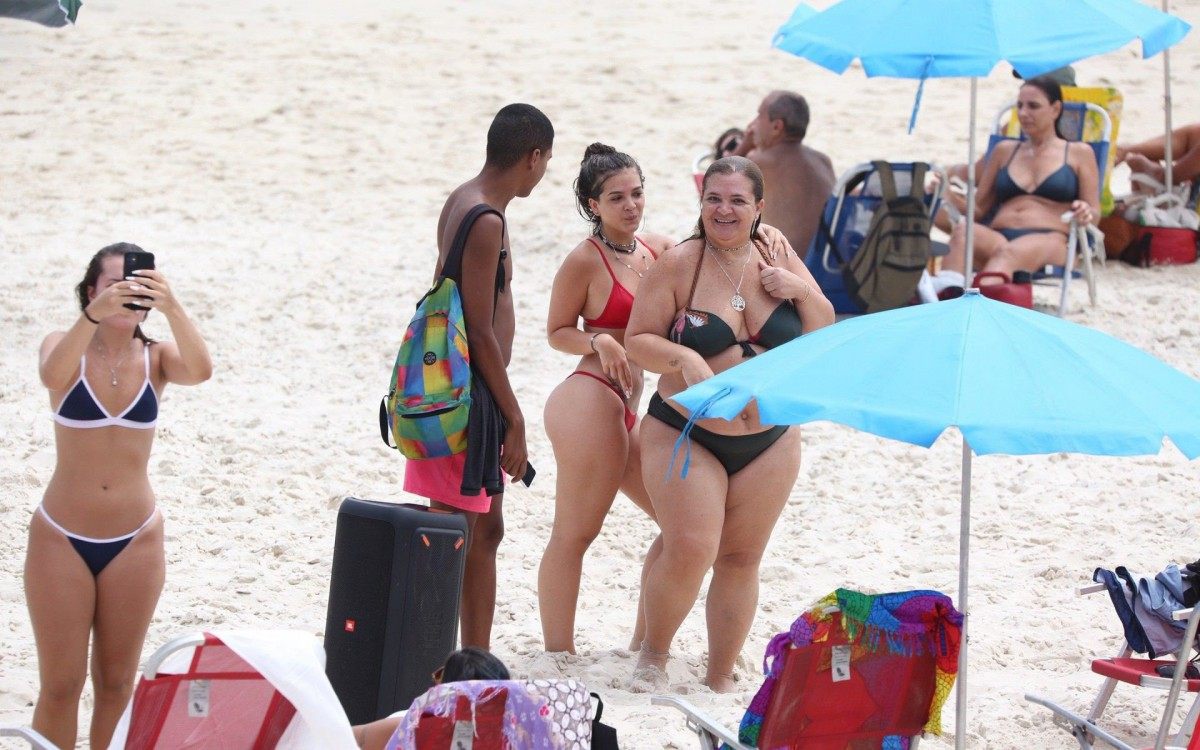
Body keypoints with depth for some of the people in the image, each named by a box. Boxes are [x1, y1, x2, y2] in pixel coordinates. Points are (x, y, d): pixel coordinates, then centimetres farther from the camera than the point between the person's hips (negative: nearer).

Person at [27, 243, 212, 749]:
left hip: (135, 541, 2)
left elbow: (199, 371, -24)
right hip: (61, 537, -2)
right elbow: (52, 374, -30)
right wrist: (94, 316, -46)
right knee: (59, 686, 2)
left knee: (116, 683, 10)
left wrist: (173, 309, -41)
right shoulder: (66, 348, -5)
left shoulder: (156, 357, -2)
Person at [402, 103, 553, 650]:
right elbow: (481, 331, -20)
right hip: (469, 394, -10)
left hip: (454, 384, 10)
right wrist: (515, 420, -16)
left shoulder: (461, 202, 11)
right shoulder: (486, 222, -19)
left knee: (486, 529, 17)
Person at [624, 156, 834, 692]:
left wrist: (799, 289, -9)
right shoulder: (678, 265, -8)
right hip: (686, 436, -4)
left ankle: (721, 678, 17)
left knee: (741, 558, 6)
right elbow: (637, 341, -7)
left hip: (769, 442, 4)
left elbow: (823, 333, 10)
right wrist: (683, 358, -26)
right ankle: (653, 654, 8)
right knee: (689, 551, -17)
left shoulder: (777, 256, 4)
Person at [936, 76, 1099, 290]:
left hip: (1048, 239, -3)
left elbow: (1094, 214, 14)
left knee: (1007, 253, -42)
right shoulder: (1005, 151, 31)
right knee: (962, 230, -36)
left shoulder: (1078, 153, 21)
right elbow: (979, 207, 27)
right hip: (996, 236, 3)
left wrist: (1085, 213, -11)